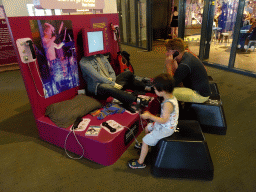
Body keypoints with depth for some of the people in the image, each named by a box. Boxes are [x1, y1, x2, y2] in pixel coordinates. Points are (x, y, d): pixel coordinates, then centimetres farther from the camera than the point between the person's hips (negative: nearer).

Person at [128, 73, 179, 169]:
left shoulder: (168, 104, -33)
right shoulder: (171, 97, -3)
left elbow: (163, 120, -33)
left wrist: (149, 116, -28)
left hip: (165, 129, -9)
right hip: (165, 124, 9)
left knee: (145, 140, -4)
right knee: (147, 128, 24)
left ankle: (140, 162, 14)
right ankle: (145, 145, 50)